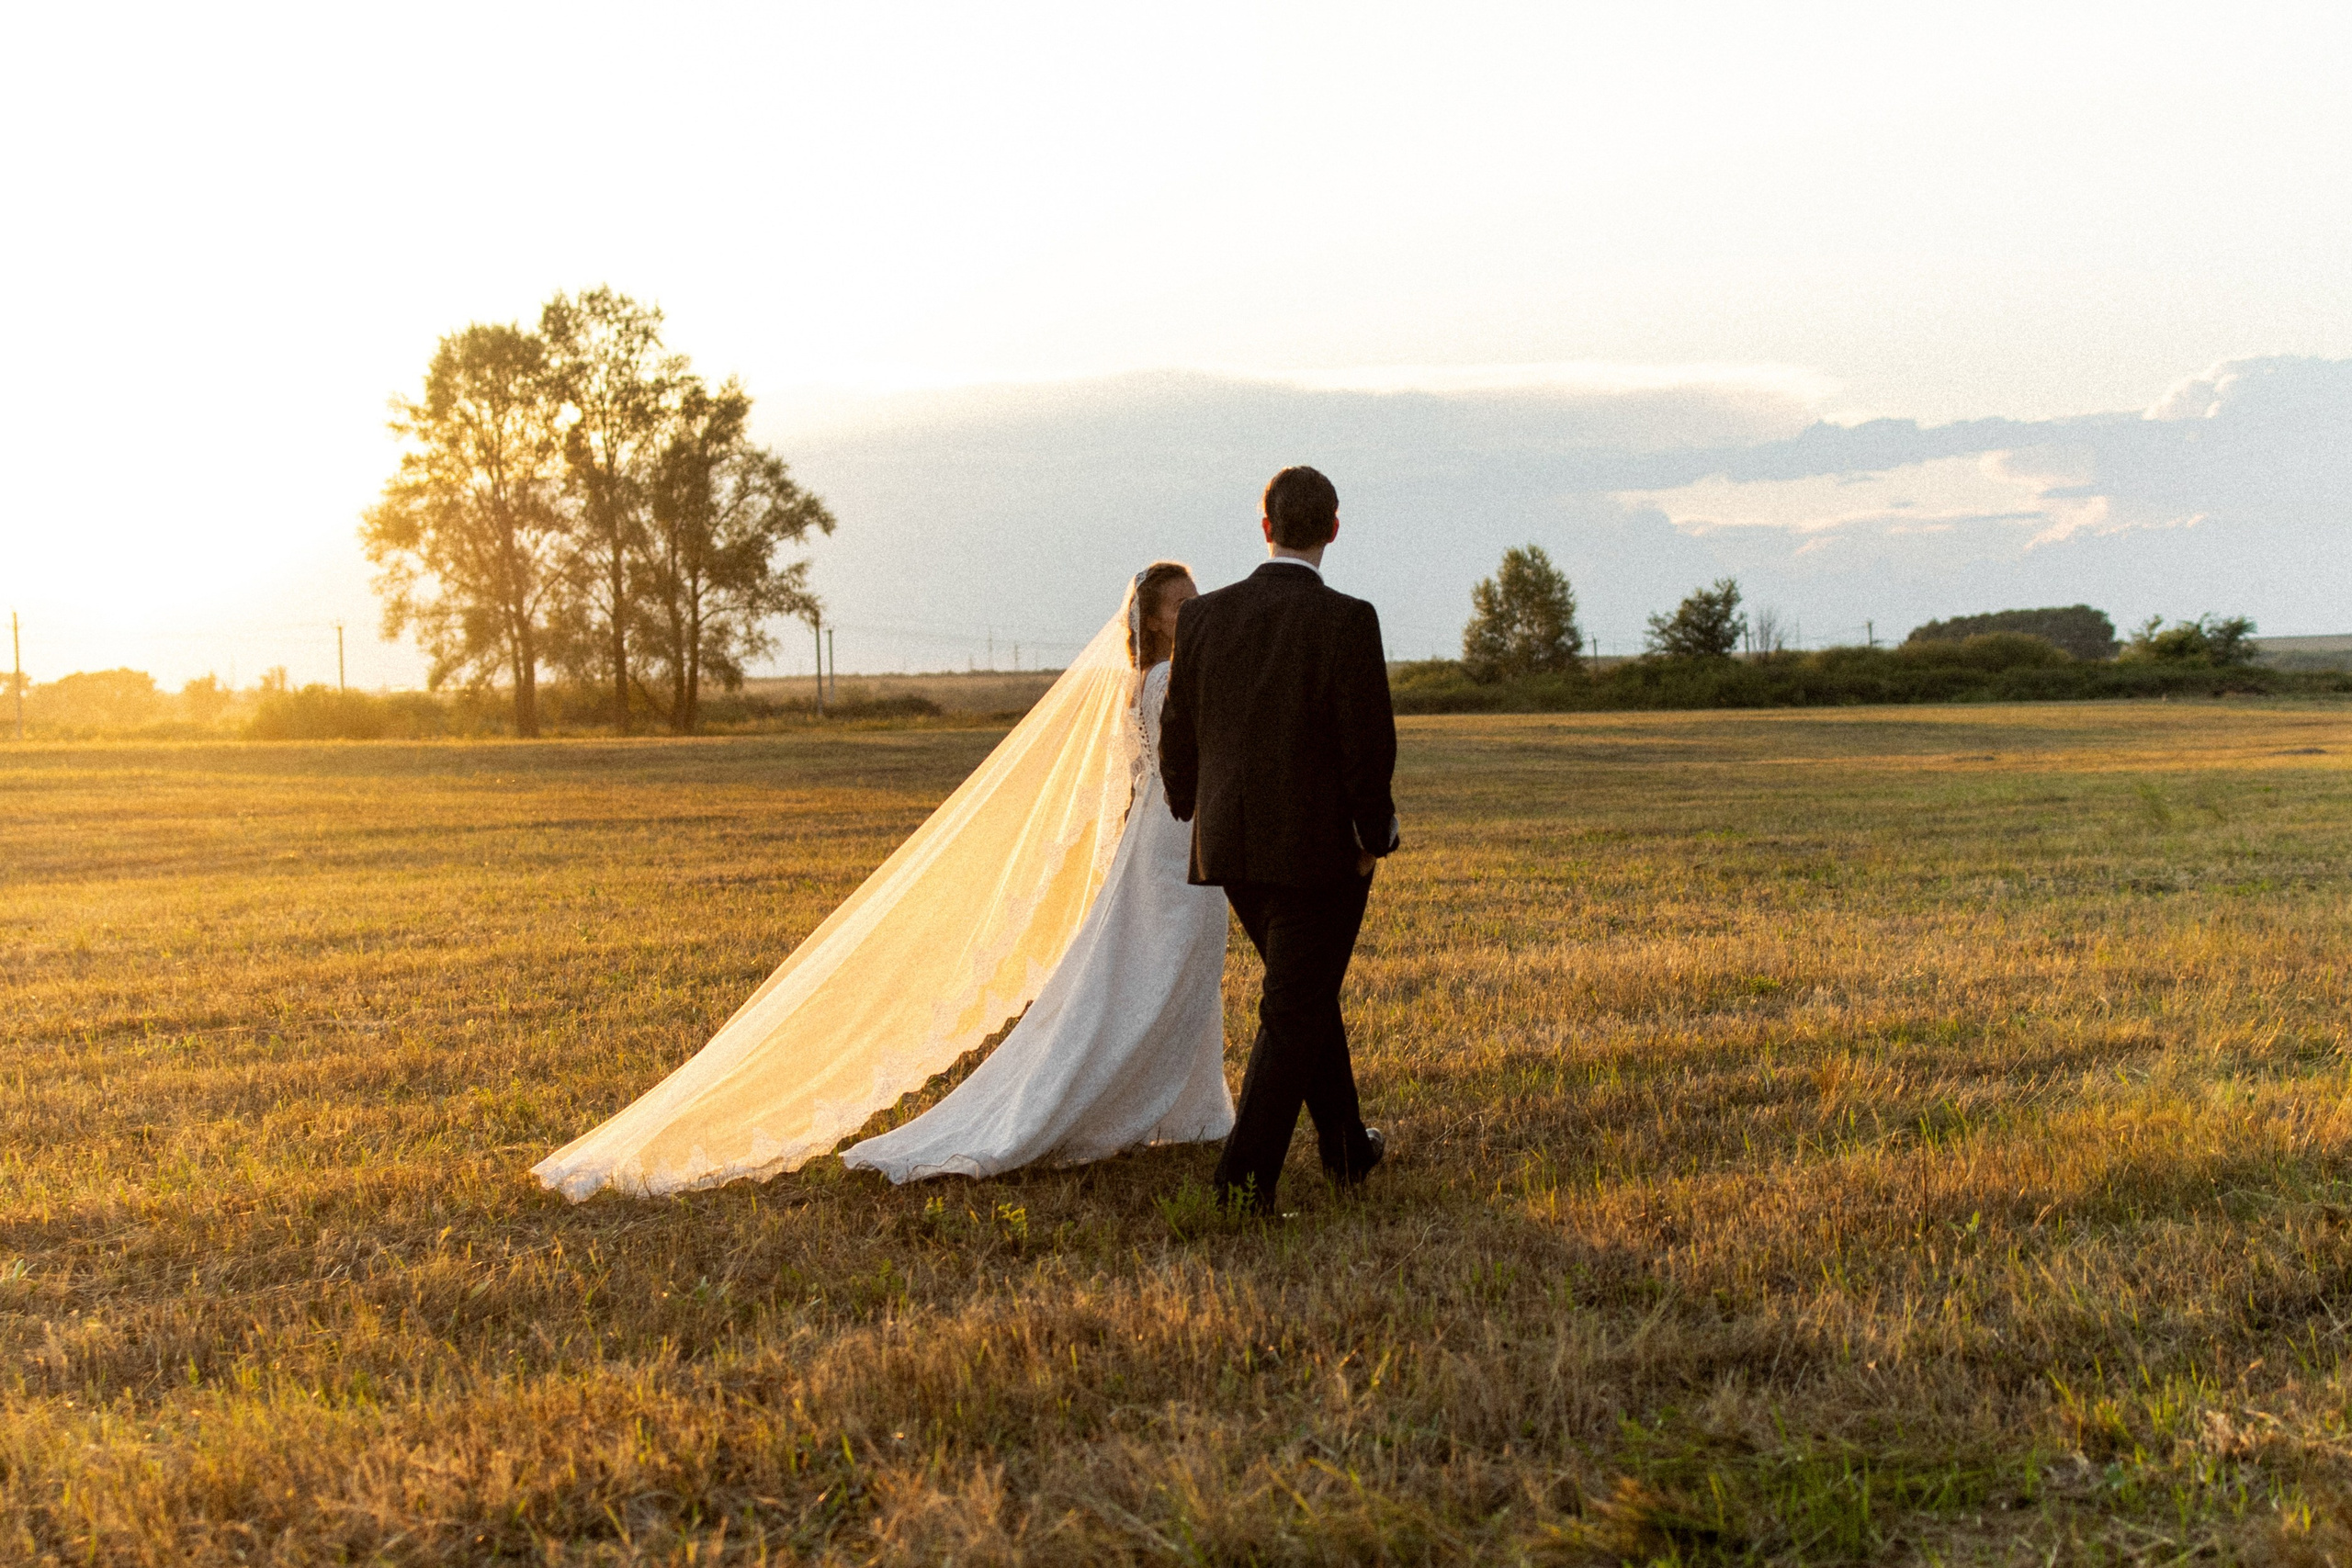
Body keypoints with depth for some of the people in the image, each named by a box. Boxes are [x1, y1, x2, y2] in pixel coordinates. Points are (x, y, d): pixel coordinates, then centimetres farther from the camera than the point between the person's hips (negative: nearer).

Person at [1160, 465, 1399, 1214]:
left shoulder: (1204, 616, 0)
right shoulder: (1347, 621, -13)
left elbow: (1177, 736, 7)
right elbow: (1369, 745, -14)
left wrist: (1193, 815, 22)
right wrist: (1374, 839, -1)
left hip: (1230, 845, 5)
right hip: (1318, 848, -5)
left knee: (1308, 991, 21)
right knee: (1293, 1012, 5)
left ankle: (1347, 1146, 33)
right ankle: (1245, 1173, -1)